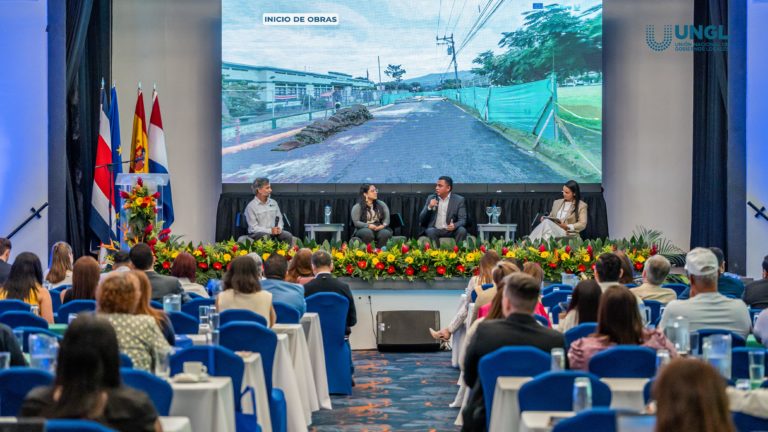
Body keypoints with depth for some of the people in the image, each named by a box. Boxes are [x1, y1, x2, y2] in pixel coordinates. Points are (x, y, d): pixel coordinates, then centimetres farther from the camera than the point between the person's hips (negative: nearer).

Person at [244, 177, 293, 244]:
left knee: (288, 235, -22)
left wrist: (279, 228, -10)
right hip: (257, 233, -5)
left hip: (274, 231, 5)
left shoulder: (273, 203, 11)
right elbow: (254, 228, -12)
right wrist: (270, 230, -22)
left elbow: (280, 219, 14)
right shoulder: (251, 206, -7)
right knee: (265, 237, -38)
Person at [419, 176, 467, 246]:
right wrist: (429, 207, -13)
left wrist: (454, 225, -28)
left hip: (451, 230, 0)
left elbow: (462, 220, -5)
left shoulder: (459, 200, 3)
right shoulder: (431, 198, 9)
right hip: (436, 230, 1)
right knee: (430, 231, -32)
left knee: (462, 230, -30)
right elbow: (421, 219, 6)